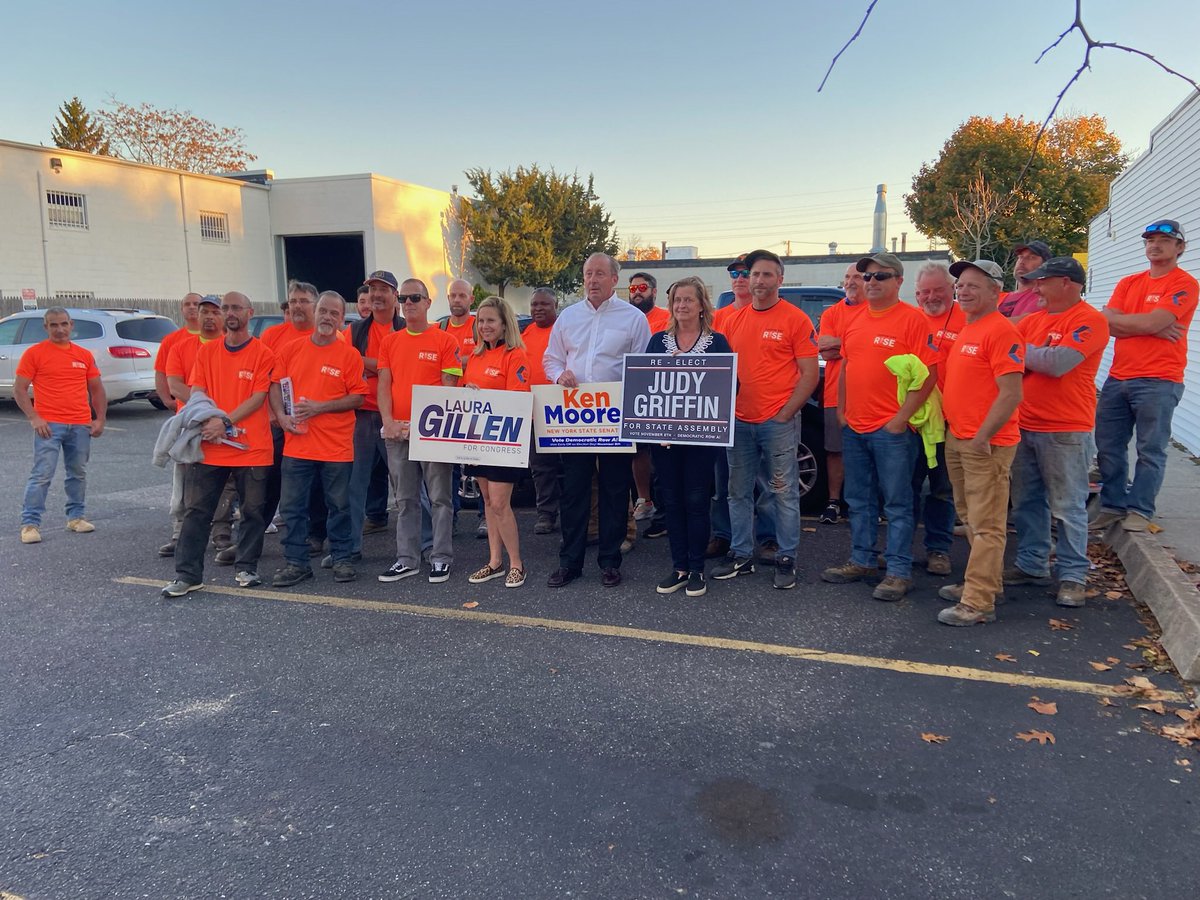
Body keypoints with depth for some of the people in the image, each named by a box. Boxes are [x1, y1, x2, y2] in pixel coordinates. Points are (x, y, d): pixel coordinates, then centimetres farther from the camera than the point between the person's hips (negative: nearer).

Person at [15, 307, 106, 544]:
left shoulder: (84, 355, 11)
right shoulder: (34, 353, 0)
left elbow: (97, 389, 15)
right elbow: (19, 389, -1)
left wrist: (100, 419, 6)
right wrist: (34, 418, -12)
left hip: (81, 426, 4)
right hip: (49, 425, -4)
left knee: (78, 473, 12)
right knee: (42, 475, -7)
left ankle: (76, 516, 24)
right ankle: (30, 524, -1)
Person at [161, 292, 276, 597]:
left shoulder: (263, 354, -1)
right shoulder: (207, 351, 10)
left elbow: (258, 397, -9)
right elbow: (196, 393, 6)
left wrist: (225, 421, -17)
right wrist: (207, 421, -13)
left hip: (251, 446, -3)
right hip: (209, 445, 3)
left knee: (252, 510, 6)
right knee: (196, 510, 3)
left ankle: (246, 568, 20)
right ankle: (187, 574, 9)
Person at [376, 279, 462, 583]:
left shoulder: (445, 341, -1)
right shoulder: (389, 342, 12)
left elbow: (449, 385, -5)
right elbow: (384, 384, 8)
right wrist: (388, 420, -7)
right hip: (396, 431, 4)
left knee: (439, 497, 1)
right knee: (405, 500, 10)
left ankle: (441, 558, 9)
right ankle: (406, 559, 18)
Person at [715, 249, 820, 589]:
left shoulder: (795, 320, -4)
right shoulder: (734, 320, 11)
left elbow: (810, 374, -6)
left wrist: (785, 413, -11)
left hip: (778, 422, -5)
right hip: (739, 421, 5)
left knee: (784, 493, 2)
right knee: (738, 492, 11)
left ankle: (786, 559, 13)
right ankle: (741, 555, 23)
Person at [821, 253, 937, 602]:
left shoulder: (912, 319, -8)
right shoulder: (854, 320, 12)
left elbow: (928, 374, -12)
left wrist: (902, 418, -16)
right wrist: (841, 409, 12)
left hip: (892, 429, -7)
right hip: (854, 427, 7)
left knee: (897, 503, 0)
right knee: (859, 501, 15)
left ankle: (899, 572, 8)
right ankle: (861, 561, 27)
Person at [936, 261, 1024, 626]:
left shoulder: (1001, 331, -14)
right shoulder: (966, 329, 15)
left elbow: (1011, 394, -19)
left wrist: (982, 437, -20)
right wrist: (955, 430, 15)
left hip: (985, 445, -9)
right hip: (957, 439, 10)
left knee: (985, 526, -4)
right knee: (971, 519, 17)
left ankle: (978, 603, 0)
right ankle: (982, 582, 30)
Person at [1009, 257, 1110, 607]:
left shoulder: (1090, 320, -10)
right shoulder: (1033, 319, 12)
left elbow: (1058, 362, -21)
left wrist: (1021, 352, -8)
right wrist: (1036, 359, -10)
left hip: (1066, 431, -7)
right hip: (1024, 427, 7)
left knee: (1068, 506, 1)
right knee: (1026, 501, 13)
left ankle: (1073, 575, 12)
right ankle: (1031, 565, 25)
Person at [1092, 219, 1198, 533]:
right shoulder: (1128, 283, 15)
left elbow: (1150, 322, -16)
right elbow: (1107, 323, 1)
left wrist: (1116, 319, 0)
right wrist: (1154, 329, -9)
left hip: (1158, 381, -6)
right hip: (1118, 378, 6)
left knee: (1150, 450, -1)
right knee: (1108, 447, 8)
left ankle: (1140, 510, 8)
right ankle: (1112, 505, 18)